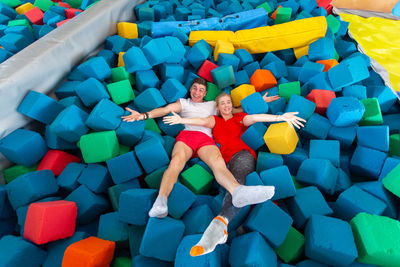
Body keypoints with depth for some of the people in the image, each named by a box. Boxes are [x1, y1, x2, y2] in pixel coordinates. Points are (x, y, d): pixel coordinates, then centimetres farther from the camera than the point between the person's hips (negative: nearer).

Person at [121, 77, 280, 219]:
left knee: (218, 162, -33)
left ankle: (238, 192, -60)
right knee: (176, 161, -34)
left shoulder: (212, 105, 36)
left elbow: (238, 110, 38)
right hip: (186, 134, 0)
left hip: (206, 139, 1)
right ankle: (161, 203, -51)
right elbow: (165, 109, 14)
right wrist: (144, 115, -4)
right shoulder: (183, 102, 31)